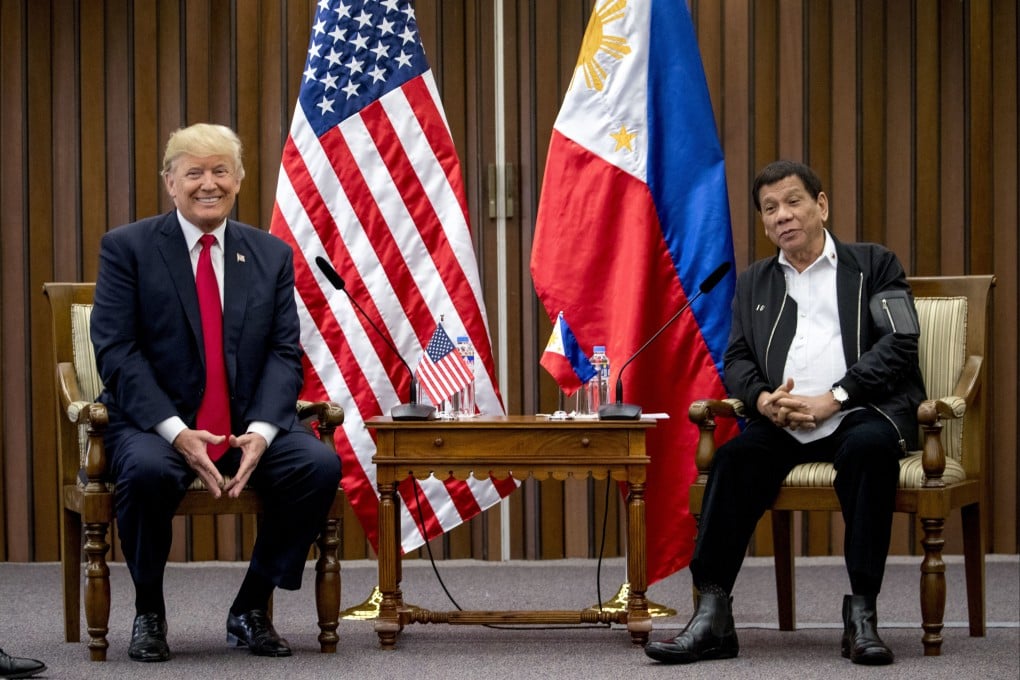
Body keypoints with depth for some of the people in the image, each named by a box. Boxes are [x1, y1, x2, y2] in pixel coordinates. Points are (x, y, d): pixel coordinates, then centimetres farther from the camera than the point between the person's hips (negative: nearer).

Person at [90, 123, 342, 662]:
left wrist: (261, 432, -16)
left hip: (249, 427, 3)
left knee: (321, 465, -23)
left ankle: (251, 609, -4)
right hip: (154, 423, -3)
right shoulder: (127, 248, 0)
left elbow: (284, 353, 3)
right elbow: (116, 351, -8)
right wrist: (177, 433, -21)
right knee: (147, 470, -36)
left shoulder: (273, 255, 10)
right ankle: (148, 613, -9)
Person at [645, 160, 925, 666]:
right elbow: (736, 360, 15)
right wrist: (763, 400, -9)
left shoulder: (873, 265, 10)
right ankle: (712, 616, -30)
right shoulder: (754, 283, 23)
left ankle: (861, 615, -32)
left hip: (860, 413, -3)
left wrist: (830, 401, -14)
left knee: (869, 447, -36)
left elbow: (900, 345, -3)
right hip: (783, 423, 3)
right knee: (734, 458, -27)